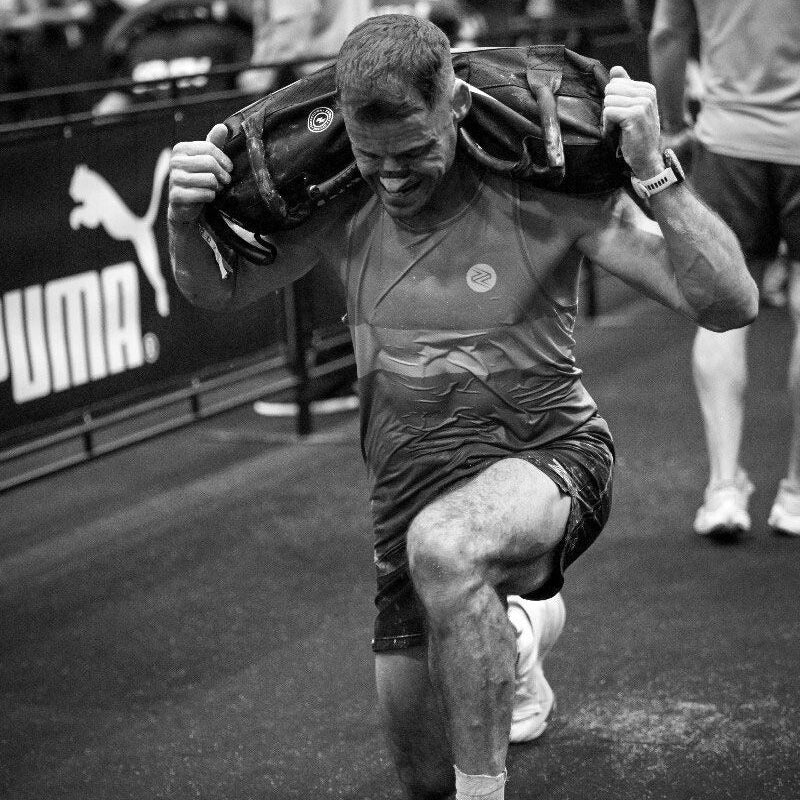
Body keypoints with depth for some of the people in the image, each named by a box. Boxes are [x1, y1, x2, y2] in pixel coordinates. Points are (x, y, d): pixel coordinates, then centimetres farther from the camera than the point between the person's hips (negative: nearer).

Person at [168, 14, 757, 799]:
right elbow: (215, 292, 9)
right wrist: (185, 217, -13)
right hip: (410, 496, 5)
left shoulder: (542, 195, -19)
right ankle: (524, 625, 51)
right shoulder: (342, 213, -7)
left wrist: (652, 170, -34)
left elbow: (729, 304, -22)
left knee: (443, 546, -42)